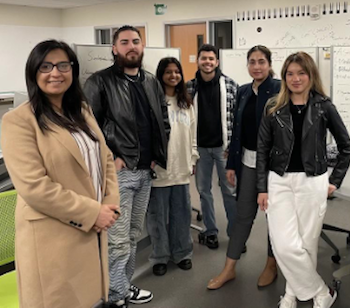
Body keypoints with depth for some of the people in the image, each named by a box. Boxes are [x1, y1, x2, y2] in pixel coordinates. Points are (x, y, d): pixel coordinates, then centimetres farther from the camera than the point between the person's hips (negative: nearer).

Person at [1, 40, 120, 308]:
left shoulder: (82, 111, 11)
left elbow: (105, 159, 12)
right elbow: (33, 186, -20)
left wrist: (110, 204, -4)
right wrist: (92, 213, -16)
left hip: (93, 230, 7)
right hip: (53, 236, -6)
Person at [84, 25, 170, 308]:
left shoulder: (152, 83, 12)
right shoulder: (100, 82, -7)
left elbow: (164, 122, 17)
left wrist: (158, 156, 6)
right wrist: (109, 158, -15)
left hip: (146, 171, 6)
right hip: (118, 171, -6)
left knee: (133, 235, 17)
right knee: (118, 241, -2)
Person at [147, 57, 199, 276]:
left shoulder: (186, 103, 12)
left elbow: (193, 133, 15)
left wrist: (193, 159, 12)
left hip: (181, 168, 5)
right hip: (159, 168, -5)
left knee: (182, 213, 13)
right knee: (159, 214, 7)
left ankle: (181, 253, 29)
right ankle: (160, 256, 22)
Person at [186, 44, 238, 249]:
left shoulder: (230, 85, -3)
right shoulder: (190, 87, 2)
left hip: (223, 146, -2)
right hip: (200, 147, 2)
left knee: (230, 190, 5)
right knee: (204, 190, 11)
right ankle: (210, 231, 24)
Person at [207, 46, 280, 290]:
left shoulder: (280, 89, -9)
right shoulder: (243, 91, 7)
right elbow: (237, 130, 9)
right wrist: (232, 164, 7)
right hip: (248, 161, 5)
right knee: (243, 215, 10)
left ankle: (272, 265, 29)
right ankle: (229, 268, 19)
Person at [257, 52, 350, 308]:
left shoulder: (324, 107, -2)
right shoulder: (274, 108, 1)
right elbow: (262, 150, 3)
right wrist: (262, 188, -1)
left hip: (312, 183, -1)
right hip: (279, 182, 1)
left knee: (306, 244, 5)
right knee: (285, 245, -6)